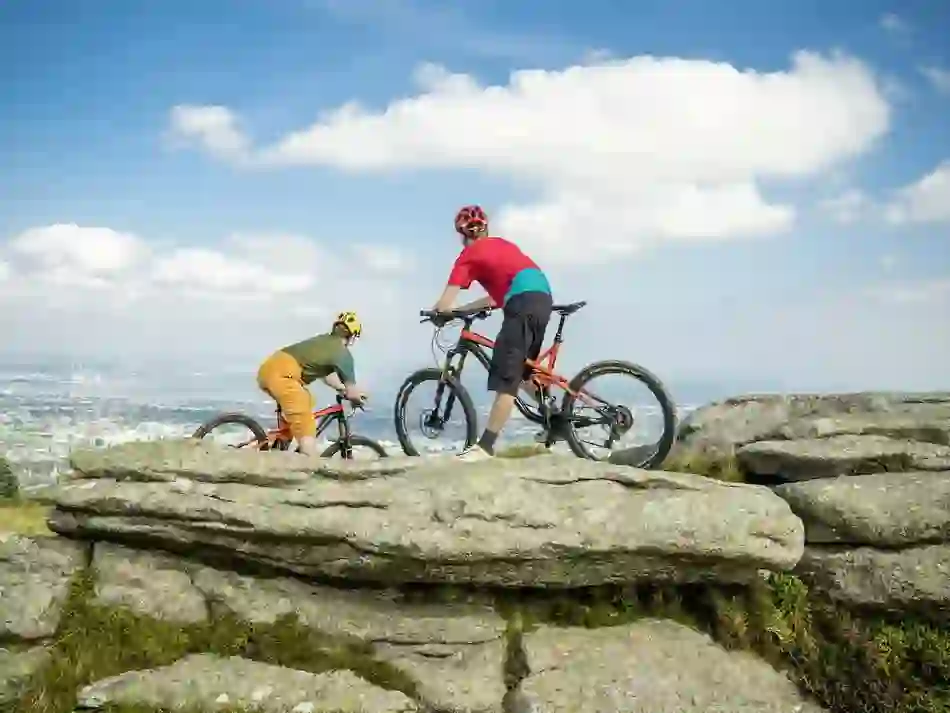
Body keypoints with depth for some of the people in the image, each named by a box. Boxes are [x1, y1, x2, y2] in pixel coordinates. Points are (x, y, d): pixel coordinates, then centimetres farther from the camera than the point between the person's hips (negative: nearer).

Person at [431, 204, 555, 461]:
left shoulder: (469, 254, 9)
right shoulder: (501, 244, 29)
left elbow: (444, 305, 3)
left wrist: (435, 310, 25)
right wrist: (462, 309, 32)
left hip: (523, 303, -8)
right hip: (543, 298, 8)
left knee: (506, 377, -11)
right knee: (521, 369, 24)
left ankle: (485, 447, -12)